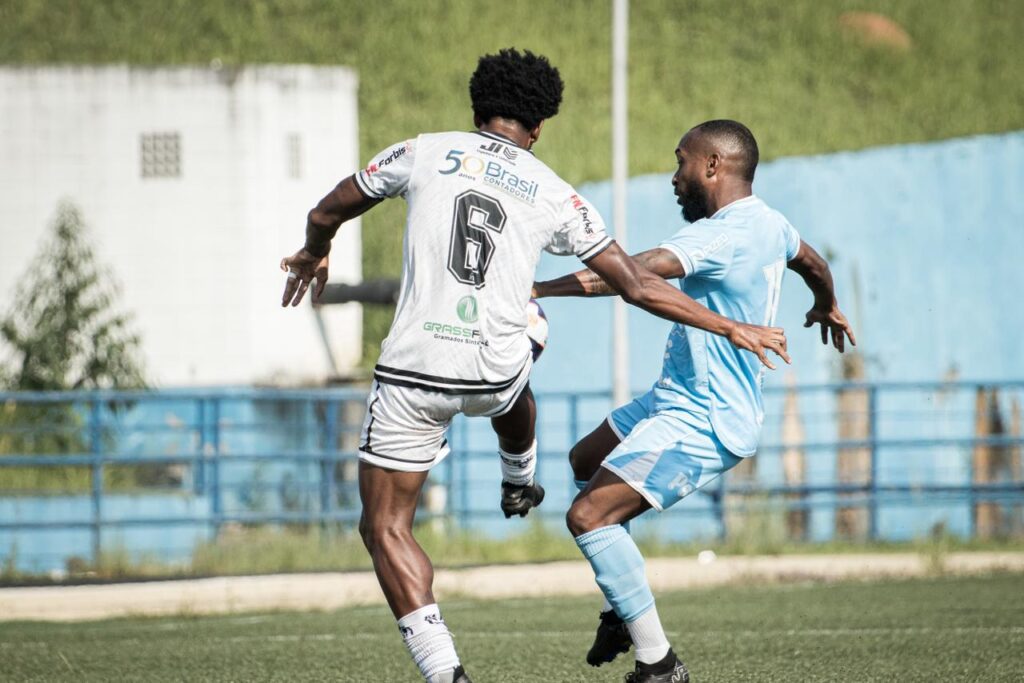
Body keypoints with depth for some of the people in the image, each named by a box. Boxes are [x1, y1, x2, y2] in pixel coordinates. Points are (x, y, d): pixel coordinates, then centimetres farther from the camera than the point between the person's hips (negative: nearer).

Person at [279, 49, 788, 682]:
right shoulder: (555, 195, 5)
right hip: (495, 376, 3)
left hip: (412, 371, -2)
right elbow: (637, 285, 6)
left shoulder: (424, 153, 3)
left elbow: (325, 214, 13)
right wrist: (733, 328, 15)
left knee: (385, 529, 6)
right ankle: (519, 485, 65)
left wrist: (314, 253, 37)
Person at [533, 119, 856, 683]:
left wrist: (538, 291, -37)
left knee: (588, 516, -19)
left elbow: (637, 271, -36)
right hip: (679, 400, 11)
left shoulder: (722, 236, -25)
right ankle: (621, 611, 29)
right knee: (585, 462, 28)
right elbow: (811, 261, 29)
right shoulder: (769, 223, 7)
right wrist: (827, 308, 51)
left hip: (699, 424, -11)